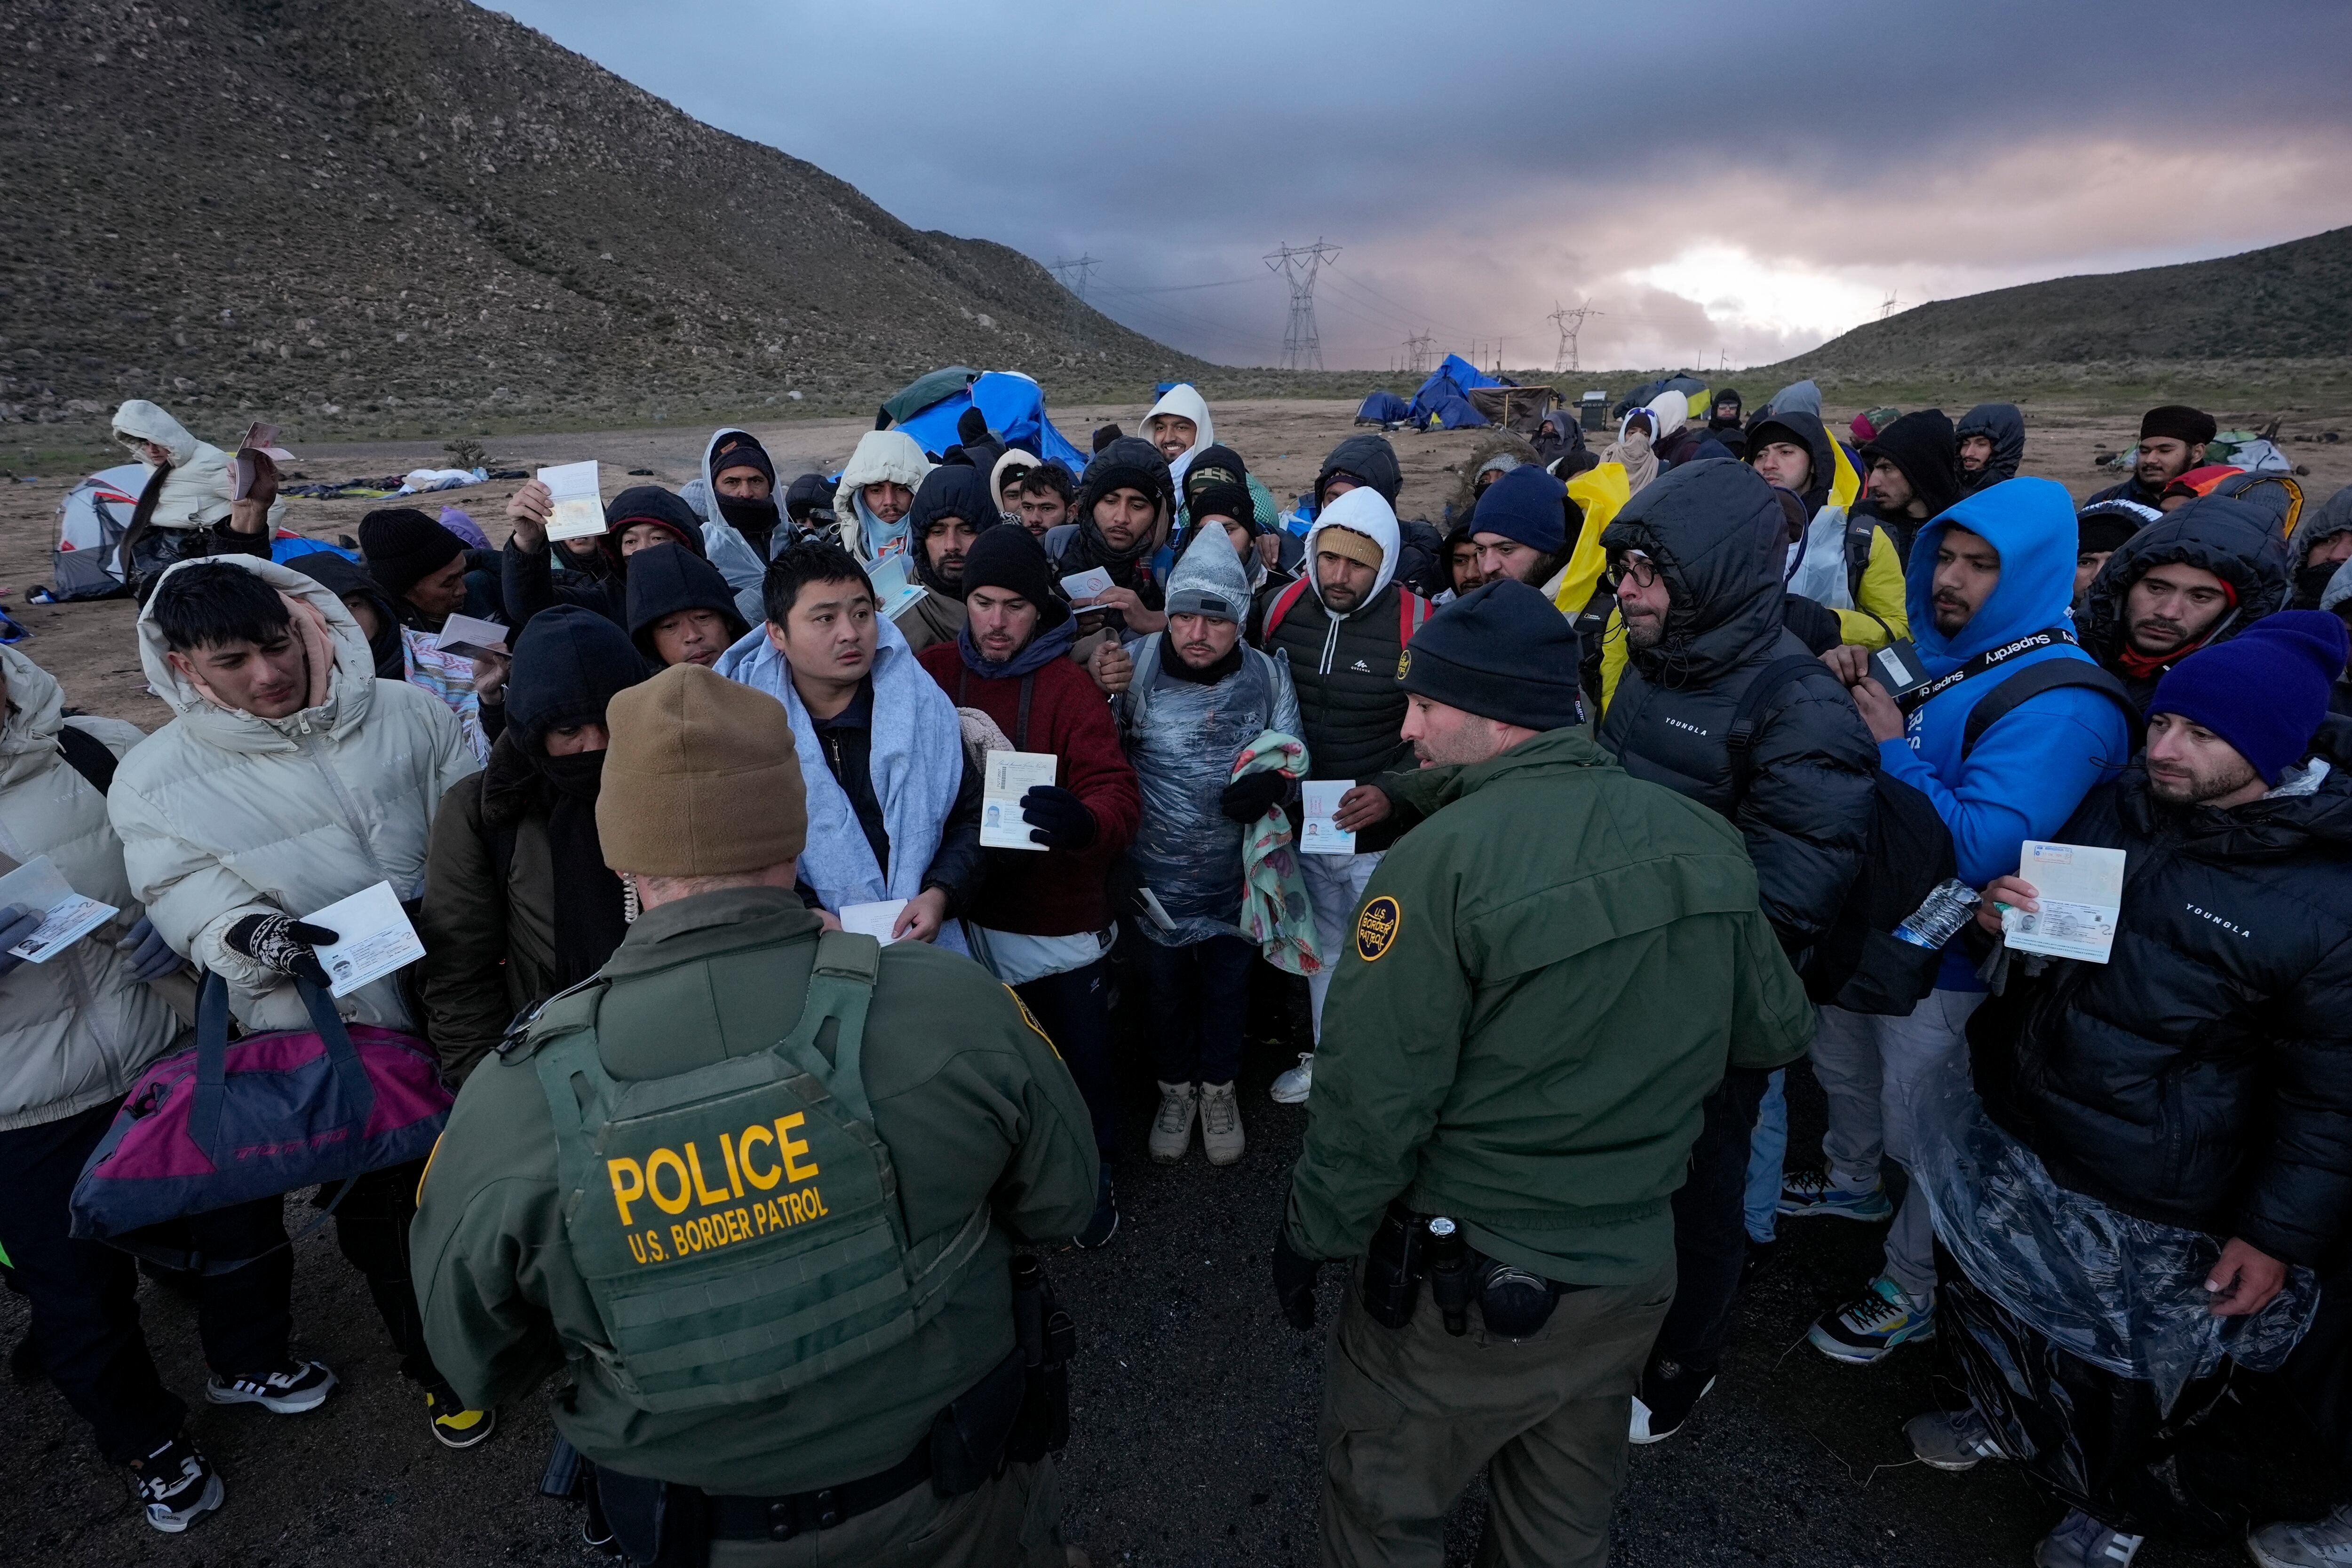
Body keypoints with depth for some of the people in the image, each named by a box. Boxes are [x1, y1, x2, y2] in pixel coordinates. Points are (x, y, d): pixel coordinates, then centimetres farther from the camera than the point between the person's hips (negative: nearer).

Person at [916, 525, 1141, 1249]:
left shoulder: (1069, 688, -12)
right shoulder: (931, 672, -3)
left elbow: (1118, 793, -21)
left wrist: (1083, 819, -45)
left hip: (1059, 919, -2)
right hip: (965, 911, 3)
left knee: (1081, 1055, 13)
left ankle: (1093, 1170, 40)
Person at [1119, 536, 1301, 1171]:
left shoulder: (1267, 675, -10)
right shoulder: (1136, 666, -14)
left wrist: (1272, 783, -22)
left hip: (1236, 877, 1)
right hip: (1153, 875, -1)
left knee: (1227, 988, 21)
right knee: (1165, 989, 20)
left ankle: (1220, 1089, 48)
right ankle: (1176, 1088, 47)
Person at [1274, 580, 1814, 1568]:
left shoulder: (1440, 863, -25)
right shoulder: (1708, 842, -7)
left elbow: (1374, 1098, -22)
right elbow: (1775, 1031, 5)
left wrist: (1310, 1236, -6)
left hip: (1467, 1281, -6)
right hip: (1637, 1269, 6)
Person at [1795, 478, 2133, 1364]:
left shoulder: (2060, 706, -25)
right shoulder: (1940, 657, 1)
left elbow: (1980, 848, -35)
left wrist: (1894, 748, -29)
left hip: (1943, 958, -8)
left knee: (1920, 1131, 10)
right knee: (1843, 1068, 29)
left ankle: (1913, 1291, 33)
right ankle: (1852, 1180, 56)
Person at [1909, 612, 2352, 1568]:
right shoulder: (2114, 809, -2)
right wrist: (2000, 916, -9)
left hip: (2153, 1204, -5)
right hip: (2016, 1135, 5)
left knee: (2131, 1375, 17)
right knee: (2000, 1298, 24)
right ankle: (2003, 1417, 53)